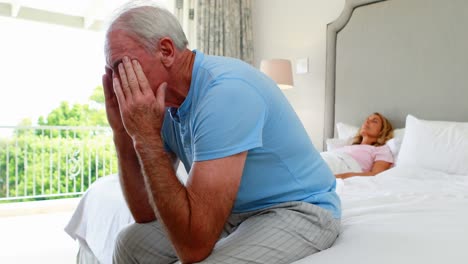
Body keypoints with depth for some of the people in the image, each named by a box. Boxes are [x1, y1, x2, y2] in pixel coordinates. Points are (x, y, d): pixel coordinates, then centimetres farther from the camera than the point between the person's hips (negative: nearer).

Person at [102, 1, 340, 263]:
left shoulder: (226, 90, -29)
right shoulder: (165, 104, -3)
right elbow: (147, 214, -1)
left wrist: (146, 137, -29)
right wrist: (122, 131, -10)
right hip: (234, 211, 8)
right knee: (133, 243, 3)